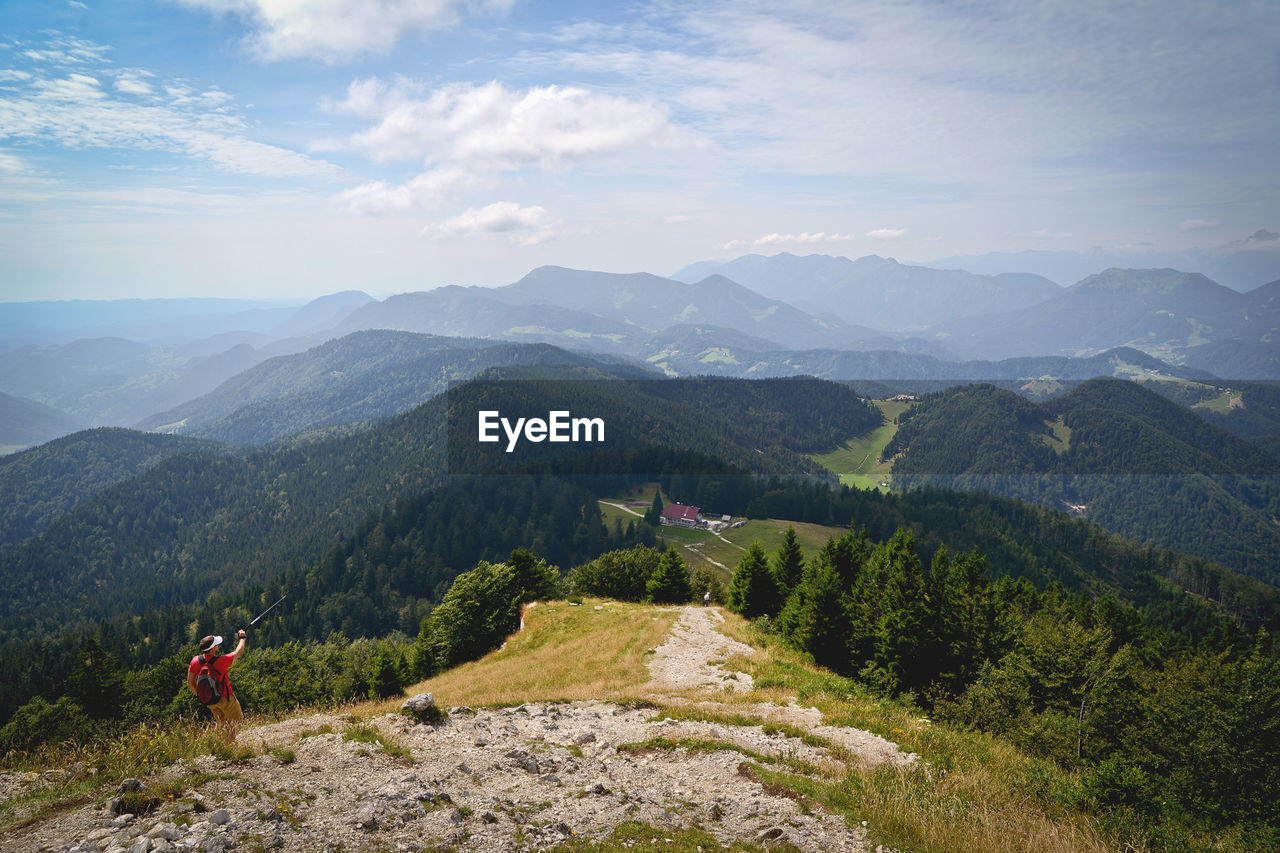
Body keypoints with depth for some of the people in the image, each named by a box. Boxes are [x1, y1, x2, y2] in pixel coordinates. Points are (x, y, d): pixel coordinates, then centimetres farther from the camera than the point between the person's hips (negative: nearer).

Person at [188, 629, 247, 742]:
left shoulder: (196, 661, -12)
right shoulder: (222, 661, -26)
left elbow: (190, 682, -2)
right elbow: (239, 652, -9)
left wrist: (199, 694, 14)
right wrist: (242, 637, 9)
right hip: (225, 698, -6)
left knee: (221, 723, 22)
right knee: (236, 721, 11)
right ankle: (229, 744, 3)